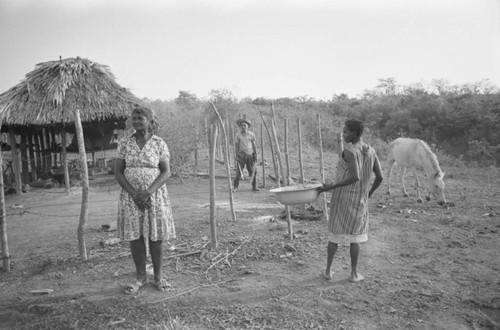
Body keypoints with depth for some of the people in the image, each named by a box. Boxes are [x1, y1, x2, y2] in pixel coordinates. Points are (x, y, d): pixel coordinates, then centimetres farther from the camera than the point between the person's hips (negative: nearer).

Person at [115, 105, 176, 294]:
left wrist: (148, 192, -18)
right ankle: (140, 277, 20)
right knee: (135, 237, 5)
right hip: (131, 197, 2)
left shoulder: (159, 143, -1)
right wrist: (134, 193, -12)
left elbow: (166, 172, -5)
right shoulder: (124, 143, 3)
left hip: (155, 195, -1)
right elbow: (118, 172, 1)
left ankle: (158, 277, 18)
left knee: (156, 237, 3)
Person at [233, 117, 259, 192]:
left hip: (250, 155, 2)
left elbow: (254, 145, 9)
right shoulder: (238, 135, 0)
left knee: (253, 172, 2)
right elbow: (236, 146, 3)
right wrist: (237, 155, -4)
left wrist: (255, 155, 4)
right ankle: (235, 187, 1)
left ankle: (254, 187, 14)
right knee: (239, 172, -6)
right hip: (241, 155, -2)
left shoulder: (251, 134, 4)